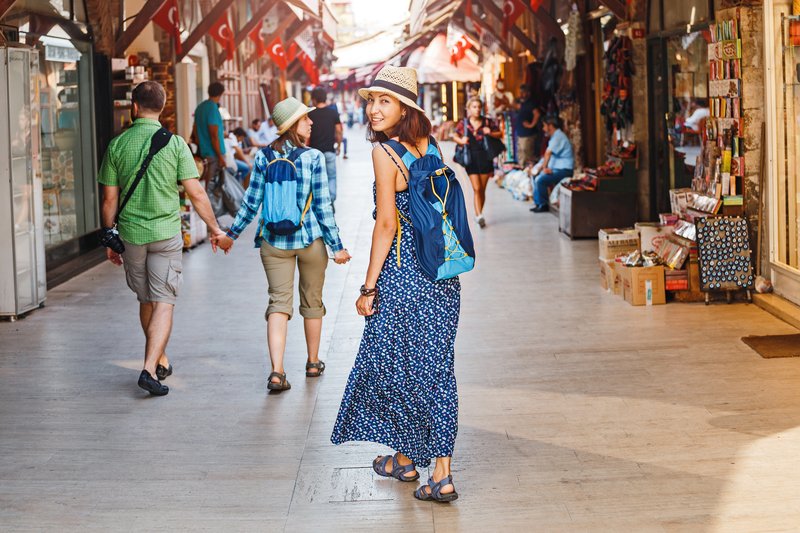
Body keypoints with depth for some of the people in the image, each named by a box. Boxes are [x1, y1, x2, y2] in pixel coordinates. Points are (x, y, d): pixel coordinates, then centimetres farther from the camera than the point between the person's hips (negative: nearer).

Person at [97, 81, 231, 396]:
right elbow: (196, 193, -8)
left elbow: (110, 199, 2)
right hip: (165, 233, -3)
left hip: (131, 234, 3)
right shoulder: (174, 143, -7)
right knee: (163, 303, -1)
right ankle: (150, 369, -14)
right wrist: (214, 229, 4)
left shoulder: (117, 145, -1)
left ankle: (161, 361, 32)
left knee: (146, 300, 18)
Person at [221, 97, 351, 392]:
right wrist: (337, 246, -3)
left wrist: (232, 233, 15)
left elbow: (251, 202, 1)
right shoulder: (313, 158, -10)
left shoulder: (264, 157, -2)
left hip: (274, 242, 2)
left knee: (279, 302, 1)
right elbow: (323, 206, -9)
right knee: (312, 301, 16)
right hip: (311, 239, -2)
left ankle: (277, 372, -14)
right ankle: (313, 362, 31)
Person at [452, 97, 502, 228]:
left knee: (482, 189, 7)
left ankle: (479, 214, 20)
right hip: (471, 158, -1)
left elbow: (499, 134, 9)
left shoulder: (487, 122, 2)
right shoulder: (463, 123, 1)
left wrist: (491, 133, -11)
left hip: (485, 158, 1)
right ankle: (479, 215, -14)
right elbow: (455, 135, 12)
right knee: (476, 189, -10)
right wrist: (461, 141, -8)